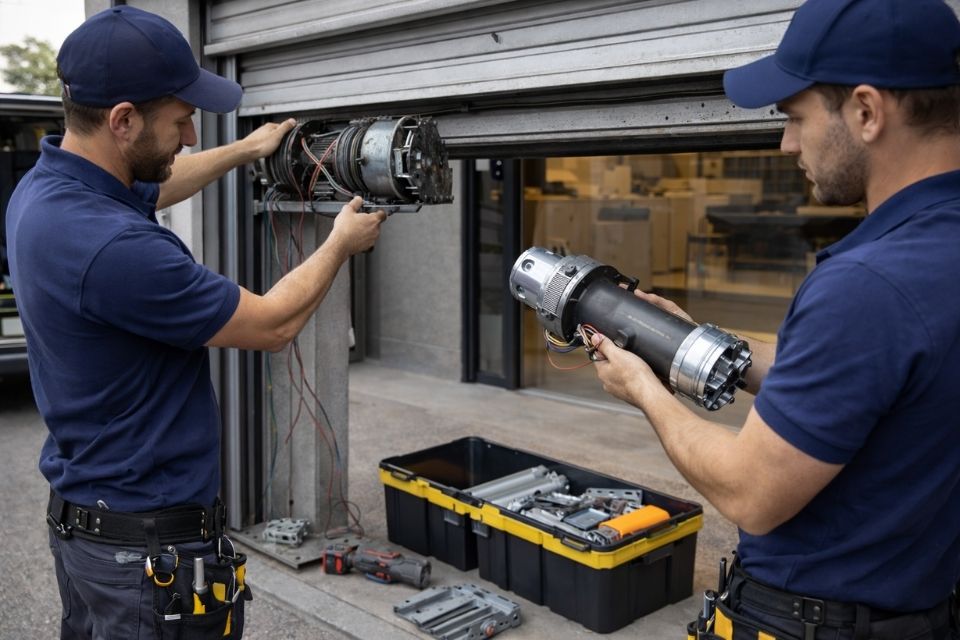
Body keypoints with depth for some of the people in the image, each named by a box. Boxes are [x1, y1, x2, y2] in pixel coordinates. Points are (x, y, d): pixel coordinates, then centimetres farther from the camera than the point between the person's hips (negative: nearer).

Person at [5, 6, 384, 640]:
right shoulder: (112, 248, -32)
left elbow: (147, 186, 22)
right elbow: (272, 325, -19)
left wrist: (246, 150, 31)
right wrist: (342, 243, -3)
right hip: (149, 546, -9)